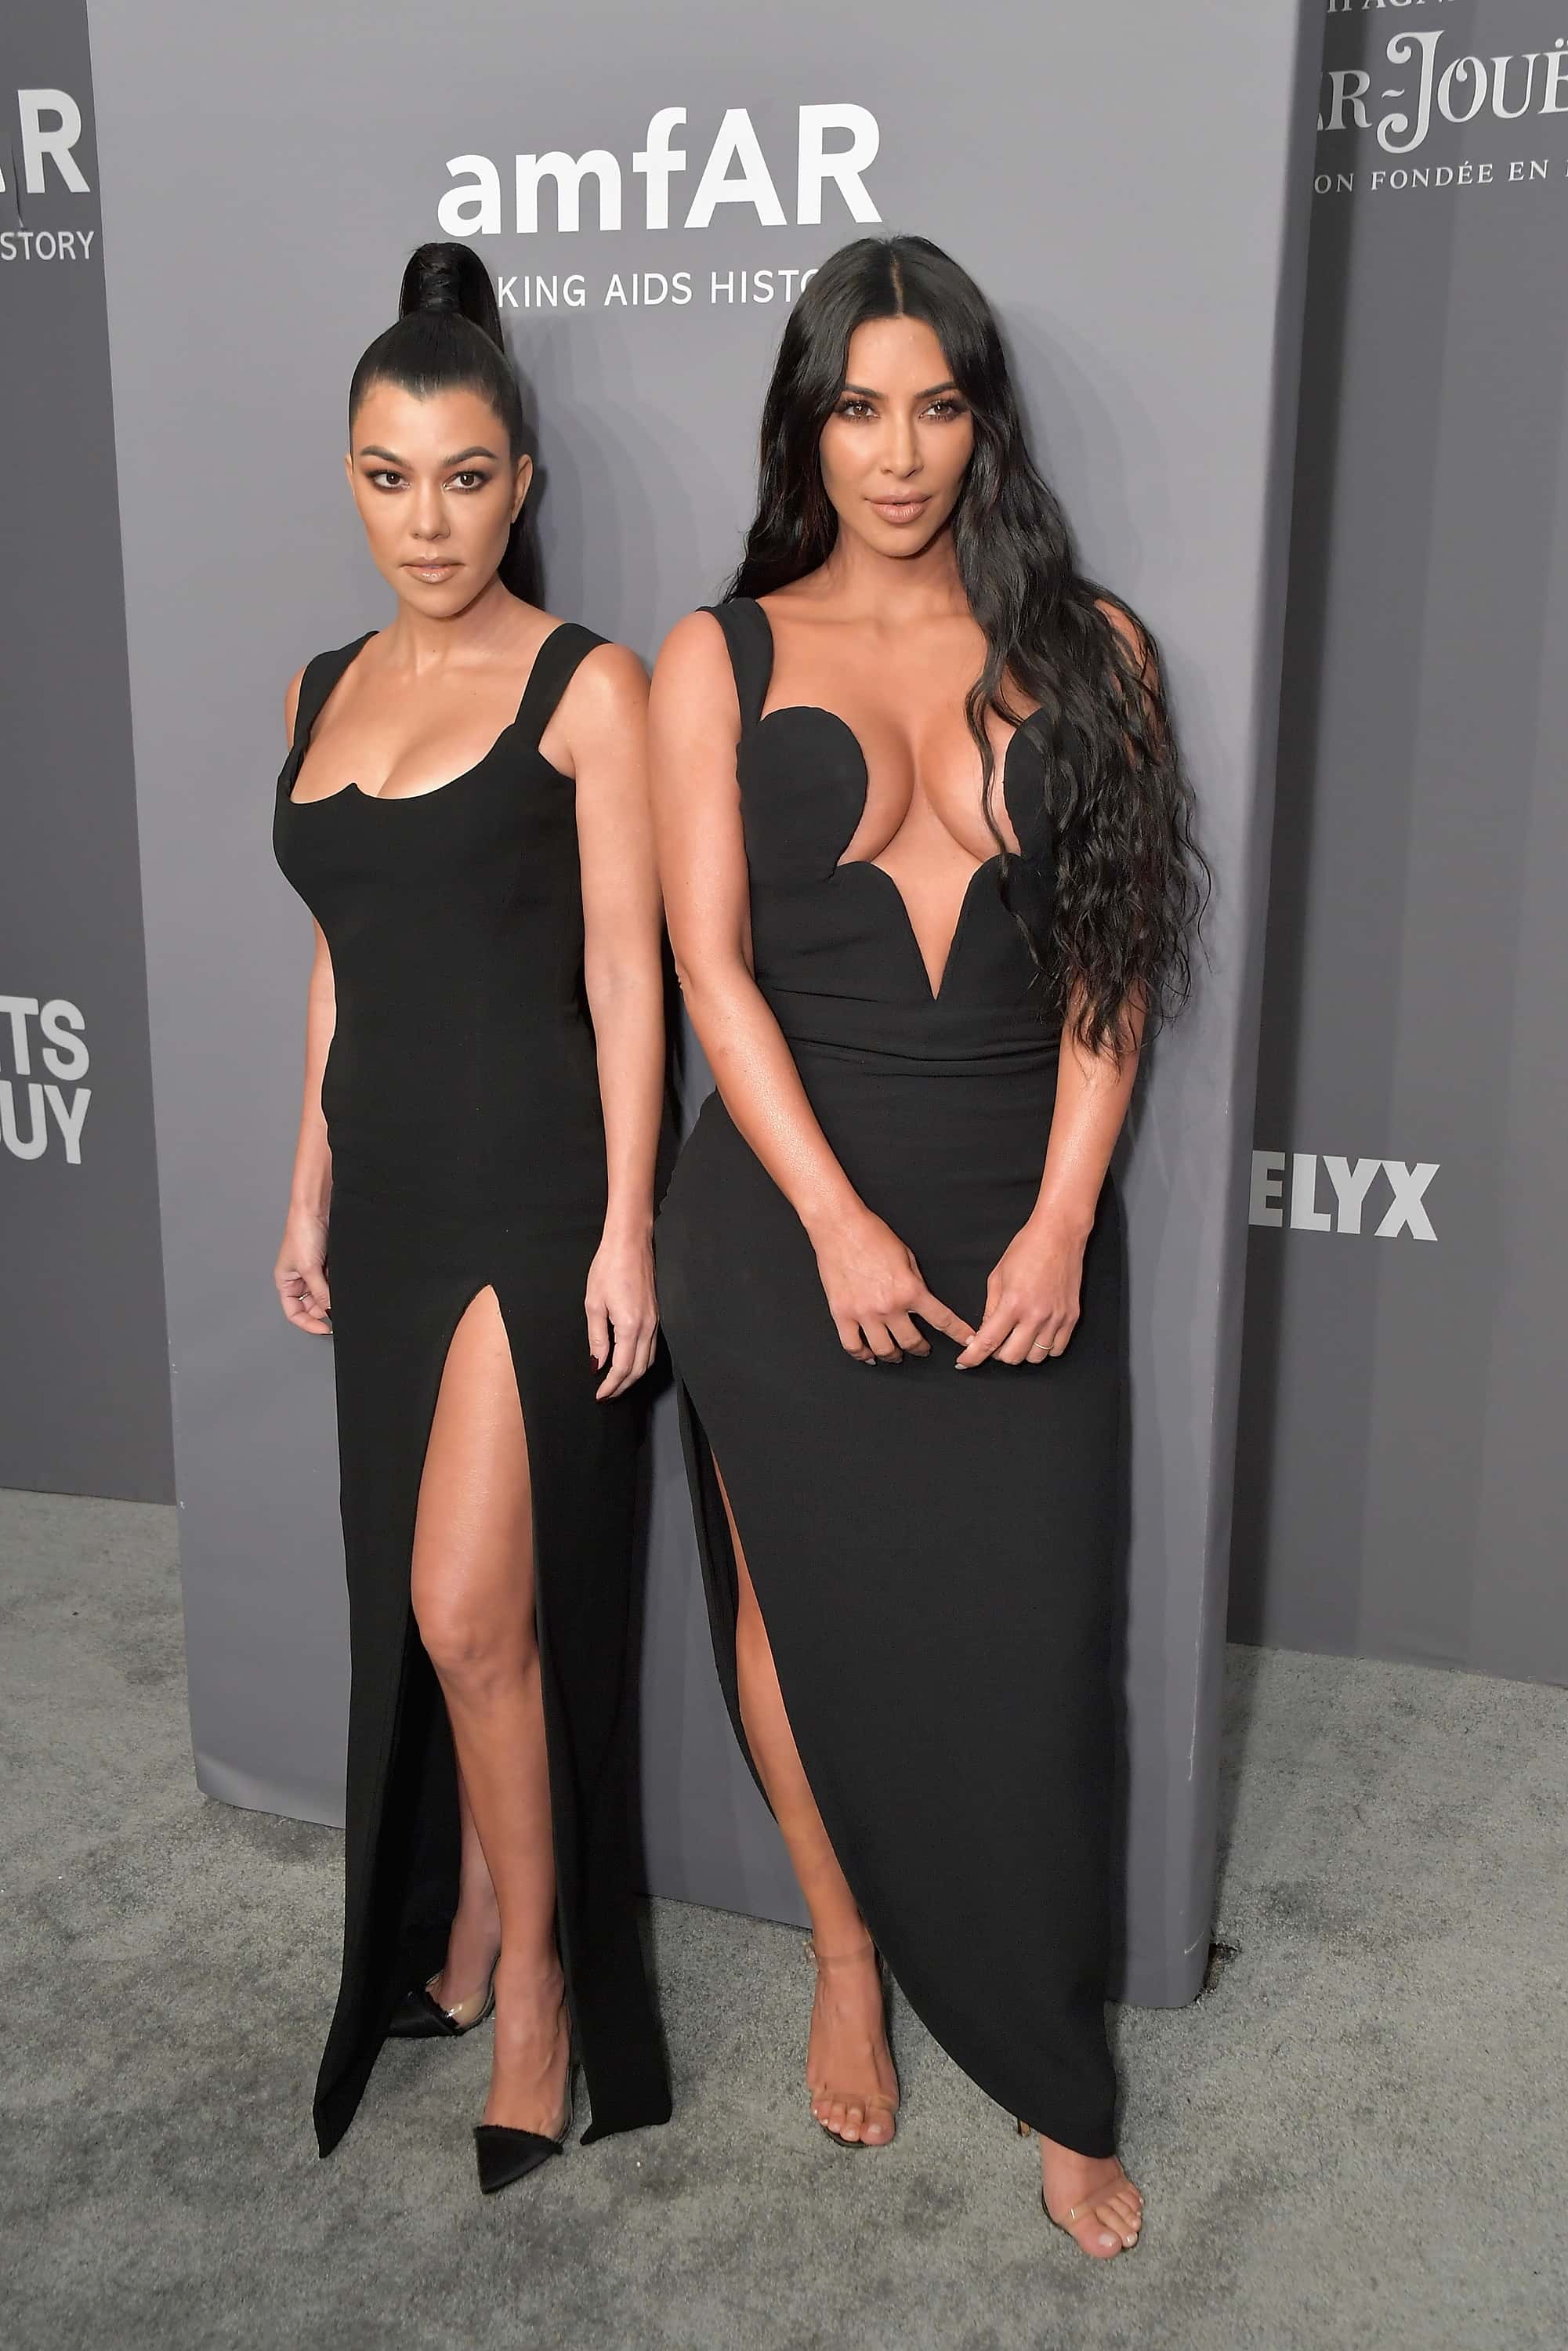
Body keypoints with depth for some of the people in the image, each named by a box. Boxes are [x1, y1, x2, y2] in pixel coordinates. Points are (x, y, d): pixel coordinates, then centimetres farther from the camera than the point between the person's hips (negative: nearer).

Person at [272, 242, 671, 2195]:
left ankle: (530, 1976, 14)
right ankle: (463, 1931, 32)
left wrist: (626, 1232, -13)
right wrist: (310, 1194, 14)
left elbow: (625, 974, -10)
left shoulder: (584, 687, -7)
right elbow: (339, 960, 15)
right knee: (425, 1609, 14)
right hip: (392, 1198, 6)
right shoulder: (323, 691, 11)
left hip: (535, 1196, -6)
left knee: (470, 1606, -7)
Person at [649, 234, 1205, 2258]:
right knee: (809, 1611, 12)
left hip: (1020, 1230, 1)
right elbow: (710, 962, -3)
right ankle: (847, 1955, 37)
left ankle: (1057, 2089, 22)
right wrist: (840, 1222, -12)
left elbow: (1115, 963, 3)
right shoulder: (721, 657, 4)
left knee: (1025, 1655, 4)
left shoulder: (1086, 649, 6)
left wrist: (1063, 1219, -7)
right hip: (787, 1220, 0)